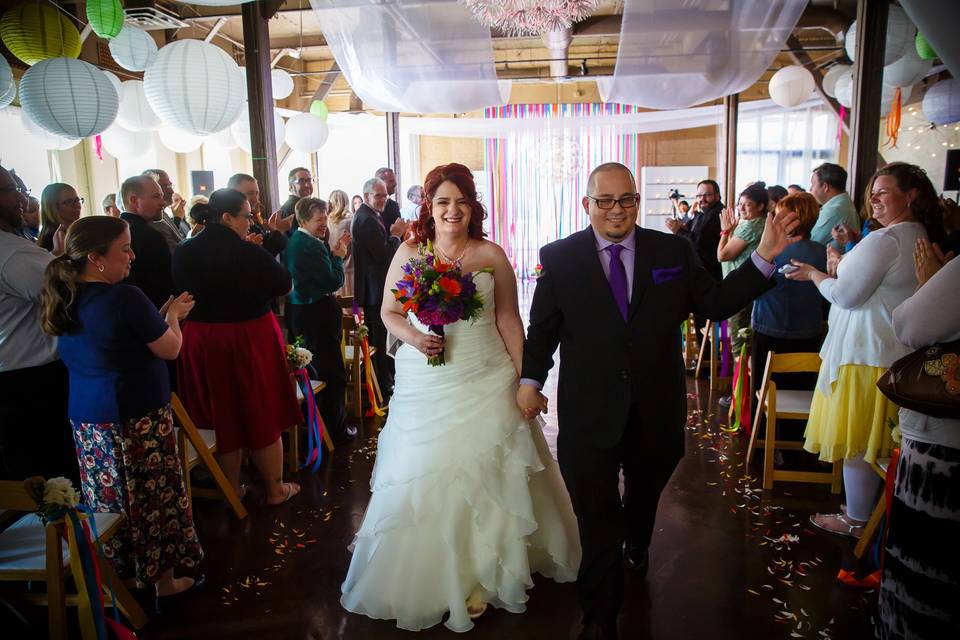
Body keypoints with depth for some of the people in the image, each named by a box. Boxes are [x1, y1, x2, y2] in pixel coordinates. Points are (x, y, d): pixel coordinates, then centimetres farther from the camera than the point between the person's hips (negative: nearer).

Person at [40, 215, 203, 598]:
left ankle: (121, 574, 34)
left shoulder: (66, 300, 4)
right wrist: (172, 314, 5)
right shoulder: (124, 298, -21)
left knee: (109, 497, 19)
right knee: (154, 496, 8)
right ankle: (164, 578, 22)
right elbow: (169, 349, -12)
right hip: (137, 416, -7)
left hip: (86, 417, 8)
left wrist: (162, 314, 16)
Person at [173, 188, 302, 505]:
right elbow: (284, 285, -7)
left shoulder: (183, 253, -4)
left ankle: (232, 488, 31)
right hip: (251, 339, -4)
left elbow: (182, 292, 7)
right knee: (264, 414, 11)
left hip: (202, 343, 4)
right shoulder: (250, 253, -19)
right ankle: (275, 488, 24)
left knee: (222, 416, 17)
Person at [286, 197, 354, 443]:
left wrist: (333, 252, 7)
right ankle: (335, 429, 11)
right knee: (333, 373, 1)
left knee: (313, 369, 20)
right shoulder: (311, 246, -21)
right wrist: (338, 255, -5)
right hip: (318, 314, -10)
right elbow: (334, 281, -19)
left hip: (299, 310, 10)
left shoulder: (292, 241, 10)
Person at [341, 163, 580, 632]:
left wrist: (520, 378, -3)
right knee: (423, 480, 8)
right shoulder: (408, 253, 1)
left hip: (485, 384, -1)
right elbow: (389, 312, 7)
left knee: (484, 477, 5)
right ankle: (425, 579, 31)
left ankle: (479, 576, 26)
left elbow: (508, 320, 1)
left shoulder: (491, 255, -2)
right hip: (424, 386, 1)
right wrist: (412, 337, -14)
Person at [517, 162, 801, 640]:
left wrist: (763, 257, -9)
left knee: (644, 492, 27)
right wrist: (531, 378, -12)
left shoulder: (673, 251, -1)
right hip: (589, 412, -2)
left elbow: (715, 303, 0)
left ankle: (637, 546, 60)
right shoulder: (559, 257, -5)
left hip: (656, 410, 3)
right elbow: (543, 328, -1)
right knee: (596, 516, 6)